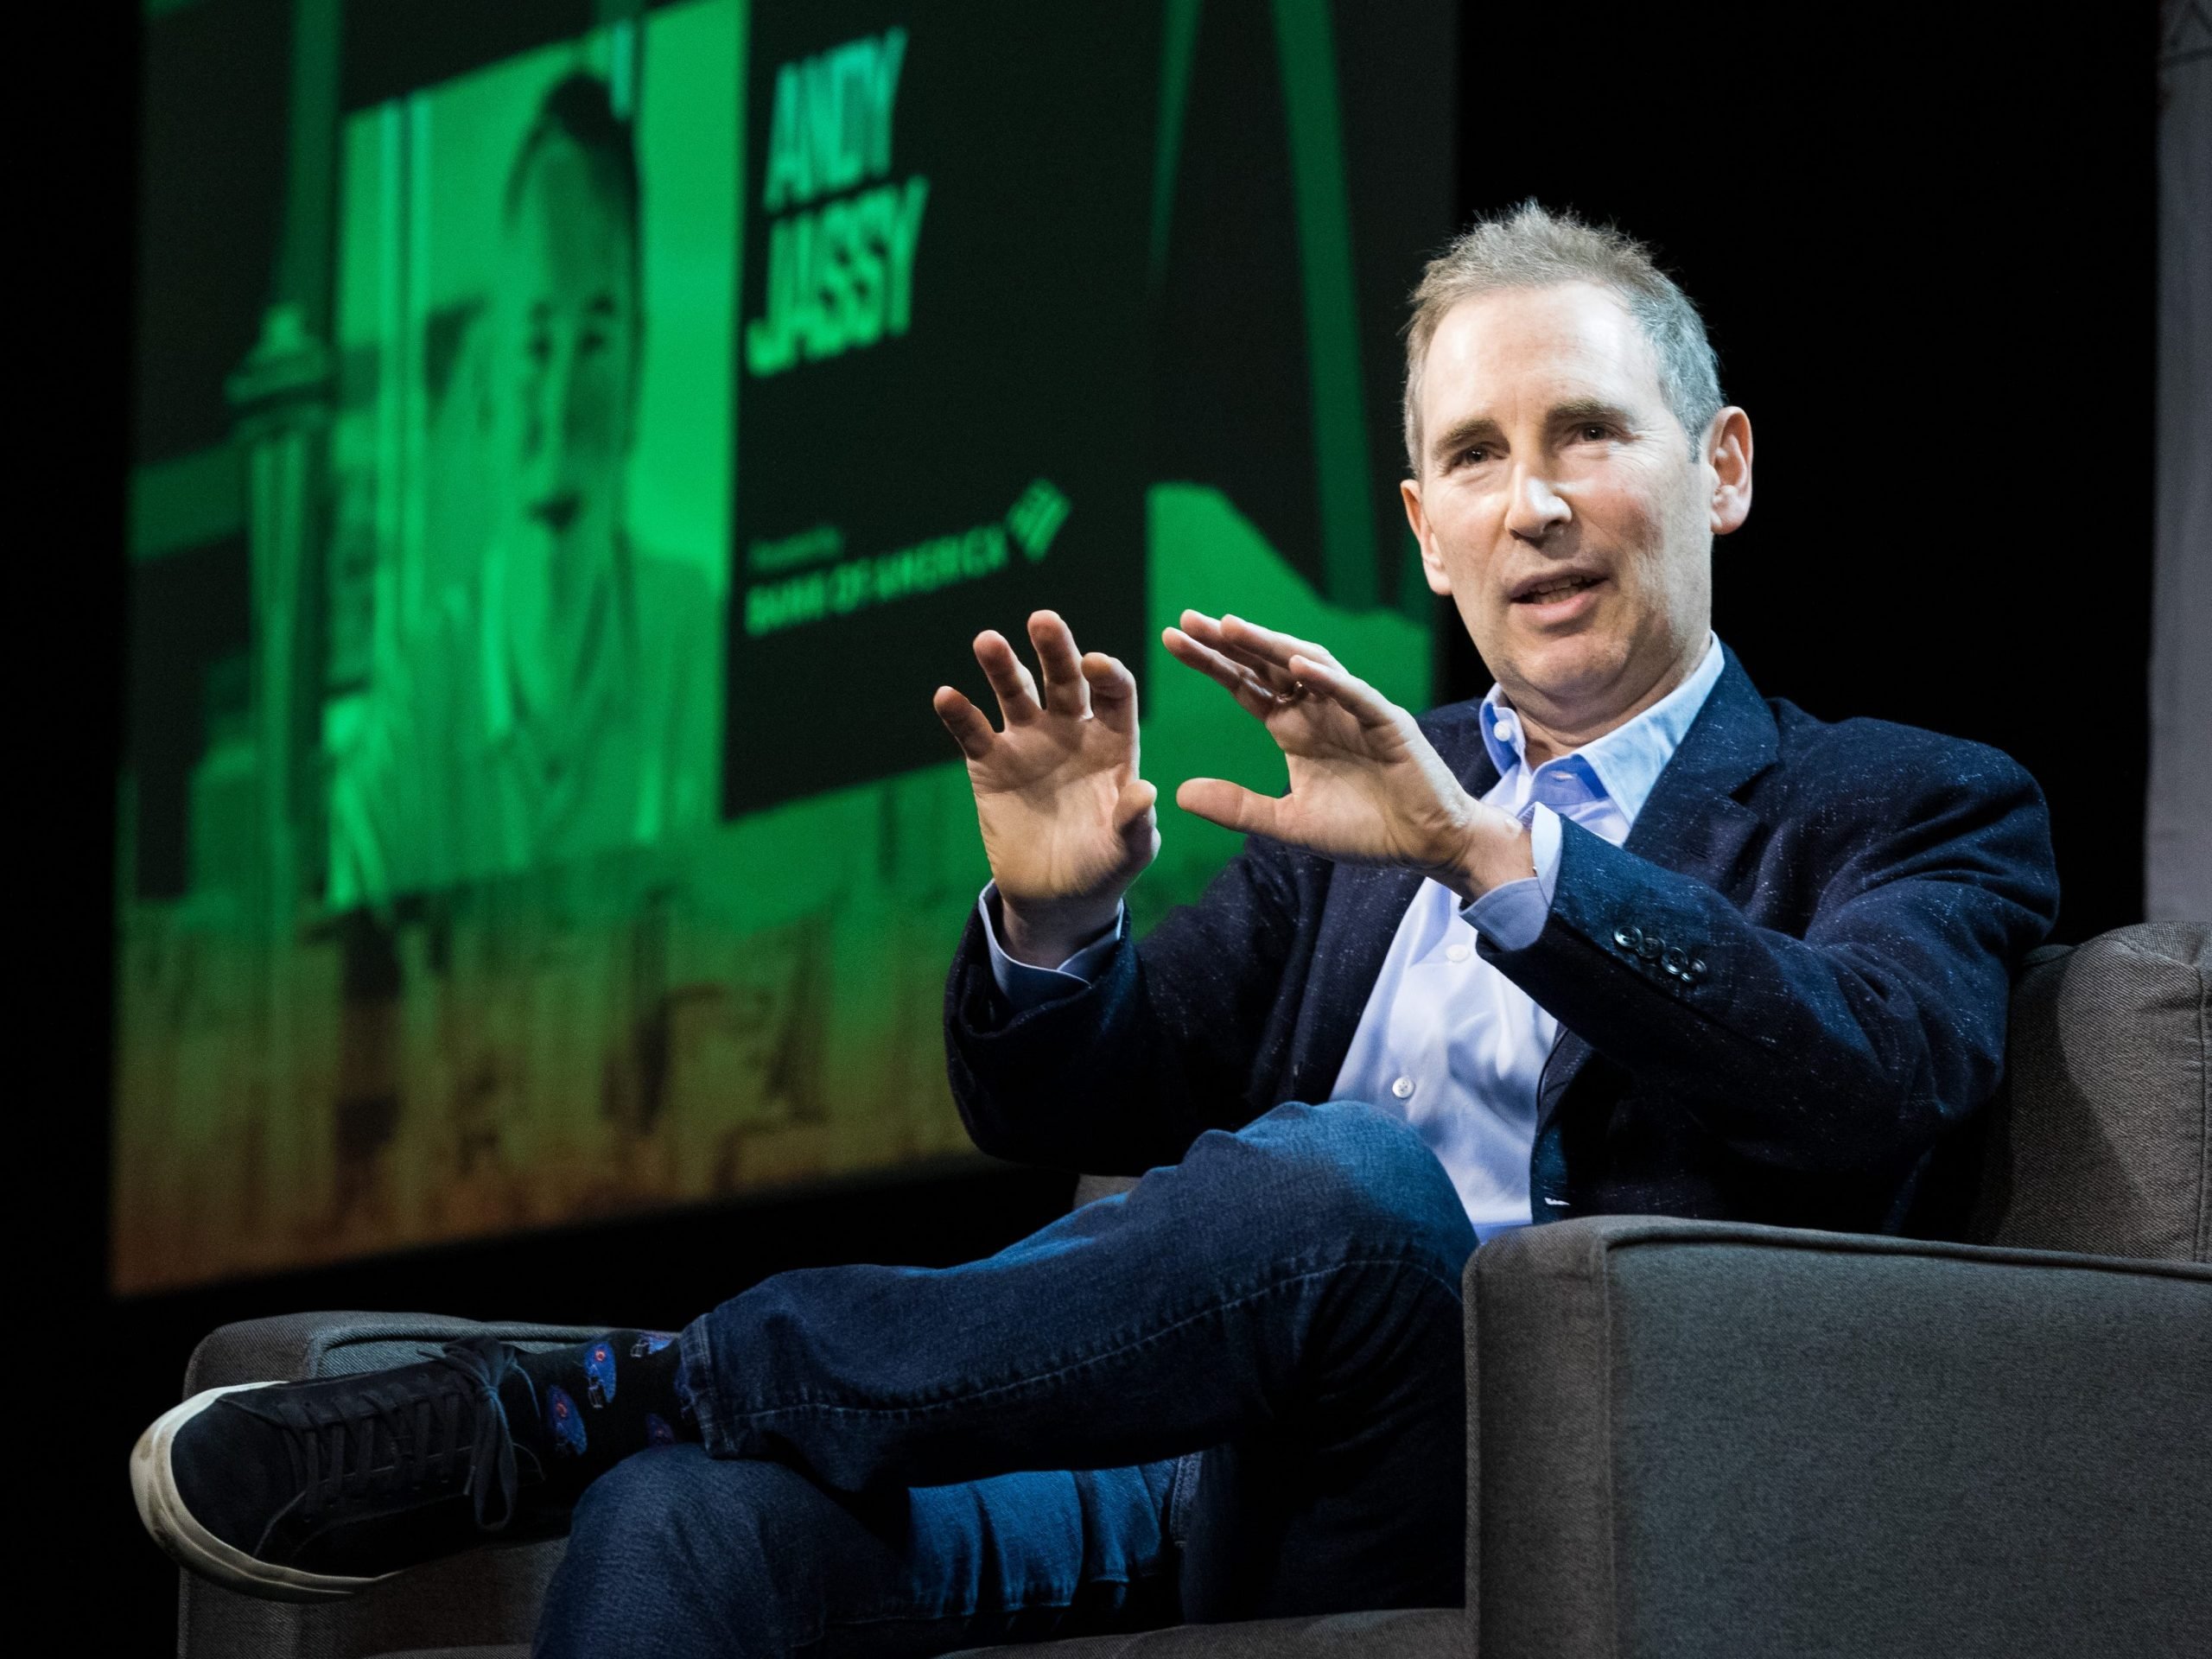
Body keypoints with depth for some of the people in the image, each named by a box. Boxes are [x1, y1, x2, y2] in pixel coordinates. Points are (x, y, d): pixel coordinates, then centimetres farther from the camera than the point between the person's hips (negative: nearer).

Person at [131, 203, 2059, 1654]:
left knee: (1340, 1172, -37)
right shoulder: (1356, 802, 30)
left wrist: (1484, 844, -20)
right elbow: (1068, 1115, 23)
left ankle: (556, 1407, -28)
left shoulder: (1915, 811, 14)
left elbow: (1868, 1080, -9)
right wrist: (1052, 923, -1)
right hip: (1199, 1477, 5)